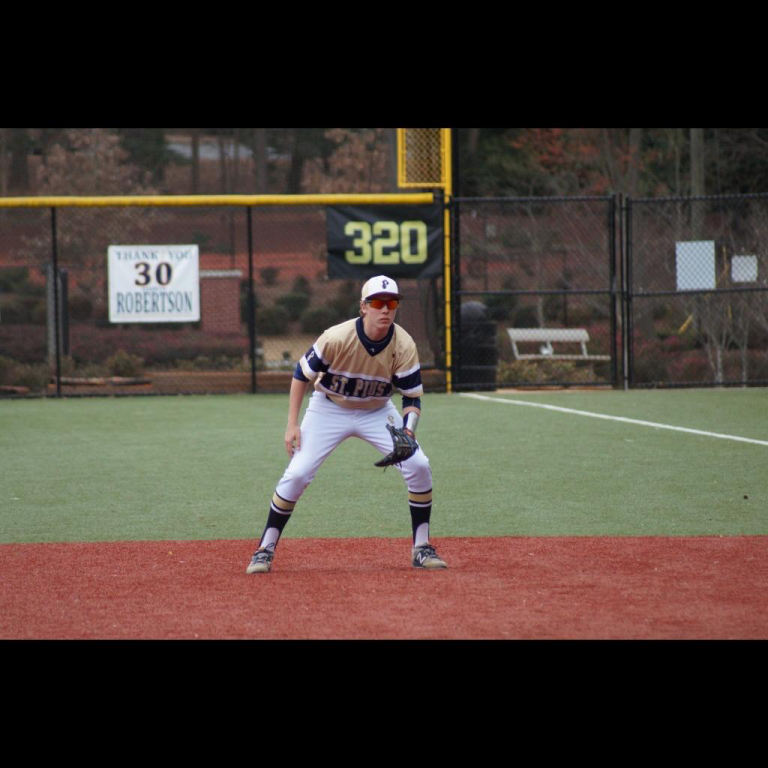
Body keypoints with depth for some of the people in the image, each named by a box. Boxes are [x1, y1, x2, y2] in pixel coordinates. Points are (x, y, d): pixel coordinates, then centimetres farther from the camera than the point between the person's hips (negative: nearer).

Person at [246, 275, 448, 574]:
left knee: (418, 466, -13)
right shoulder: (337, 338, -27)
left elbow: (413, 398, -13)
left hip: (377, 412, 2)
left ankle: (421, 548, 1)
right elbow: (302, 374, -13)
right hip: (329, 410, -2)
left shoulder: (404, 347, -21)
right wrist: (292, 425, -17)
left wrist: (407, 434, -32)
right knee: (297, 474, -14)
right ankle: (266, 549, 1)